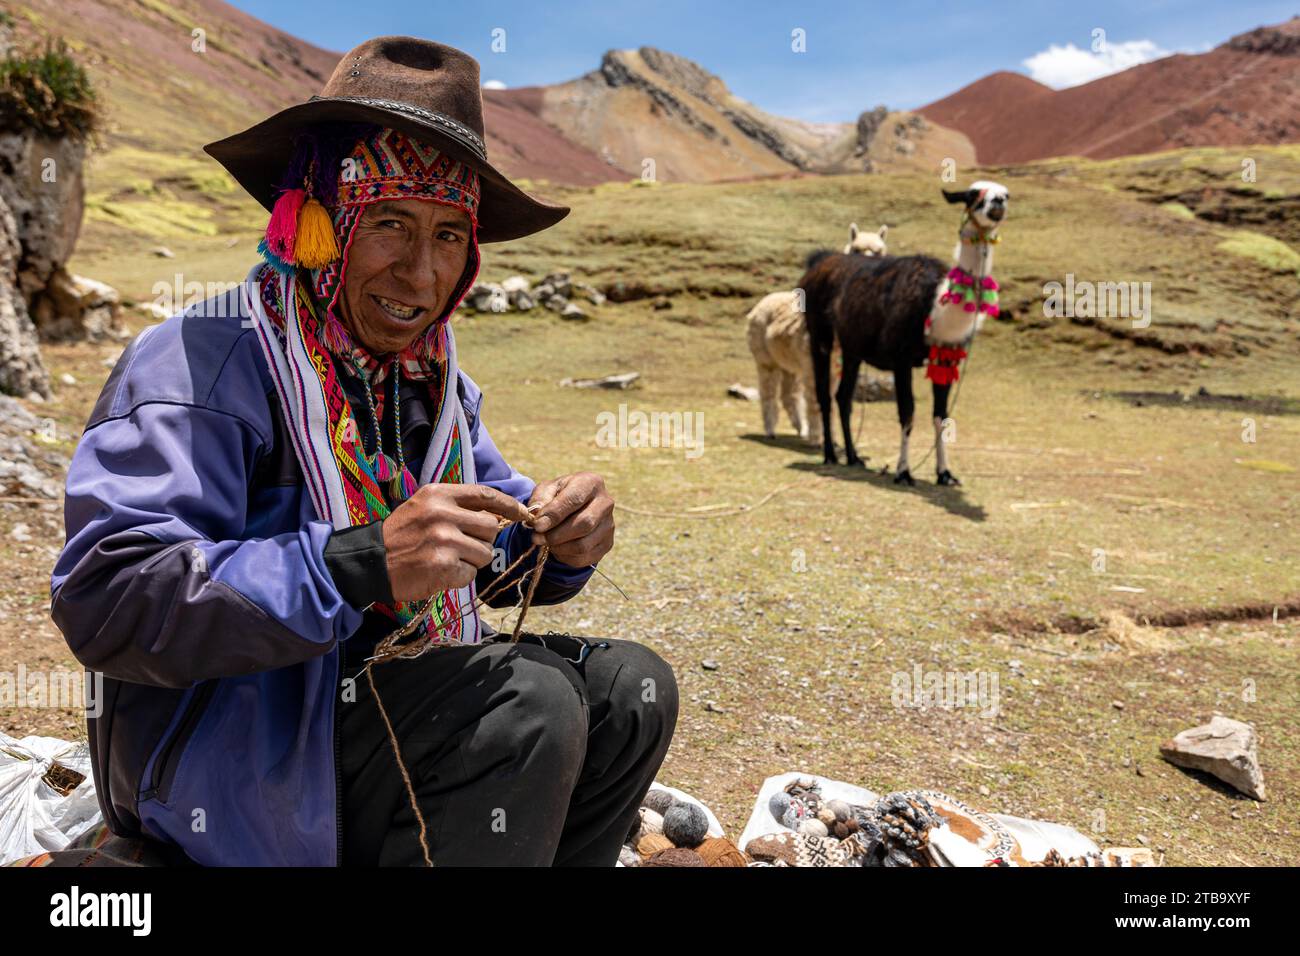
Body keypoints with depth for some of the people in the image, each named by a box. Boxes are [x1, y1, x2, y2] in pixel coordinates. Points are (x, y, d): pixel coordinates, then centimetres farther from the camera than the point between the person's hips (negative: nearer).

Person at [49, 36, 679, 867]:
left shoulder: (435, 377, 9)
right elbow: (104, 601, -25)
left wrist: (557, 537, -12)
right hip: (221, 753, -7)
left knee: (630, 686, 0)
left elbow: (488, 557, 12)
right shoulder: (204, 361, -17)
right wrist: (363, 563, -36)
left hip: (396, 698, 8)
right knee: (526, 702, -27)